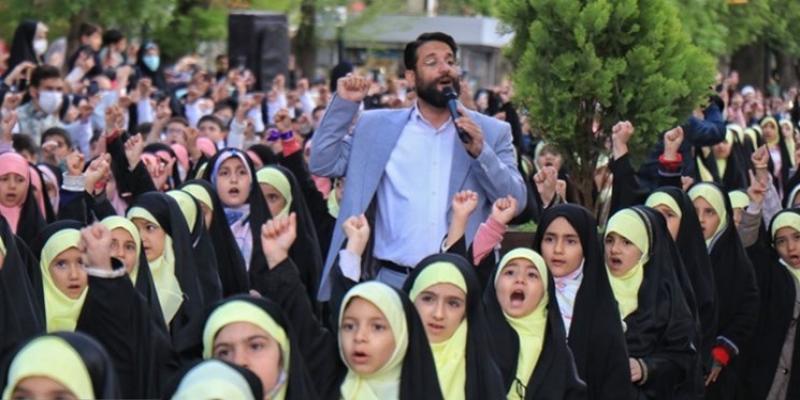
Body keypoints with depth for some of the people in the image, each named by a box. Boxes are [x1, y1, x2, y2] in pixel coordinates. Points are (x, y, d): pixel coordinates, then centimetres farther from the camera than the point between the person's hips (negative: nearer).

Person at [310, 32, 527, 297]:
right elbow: (322, 164, 8)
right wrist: (344, 104, 0)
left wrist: (480, 153, -14)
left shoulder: (492, 133, 7)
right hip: (393, 281, 1)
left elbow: (516, 202, 1)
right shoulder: (377, 126, 10)